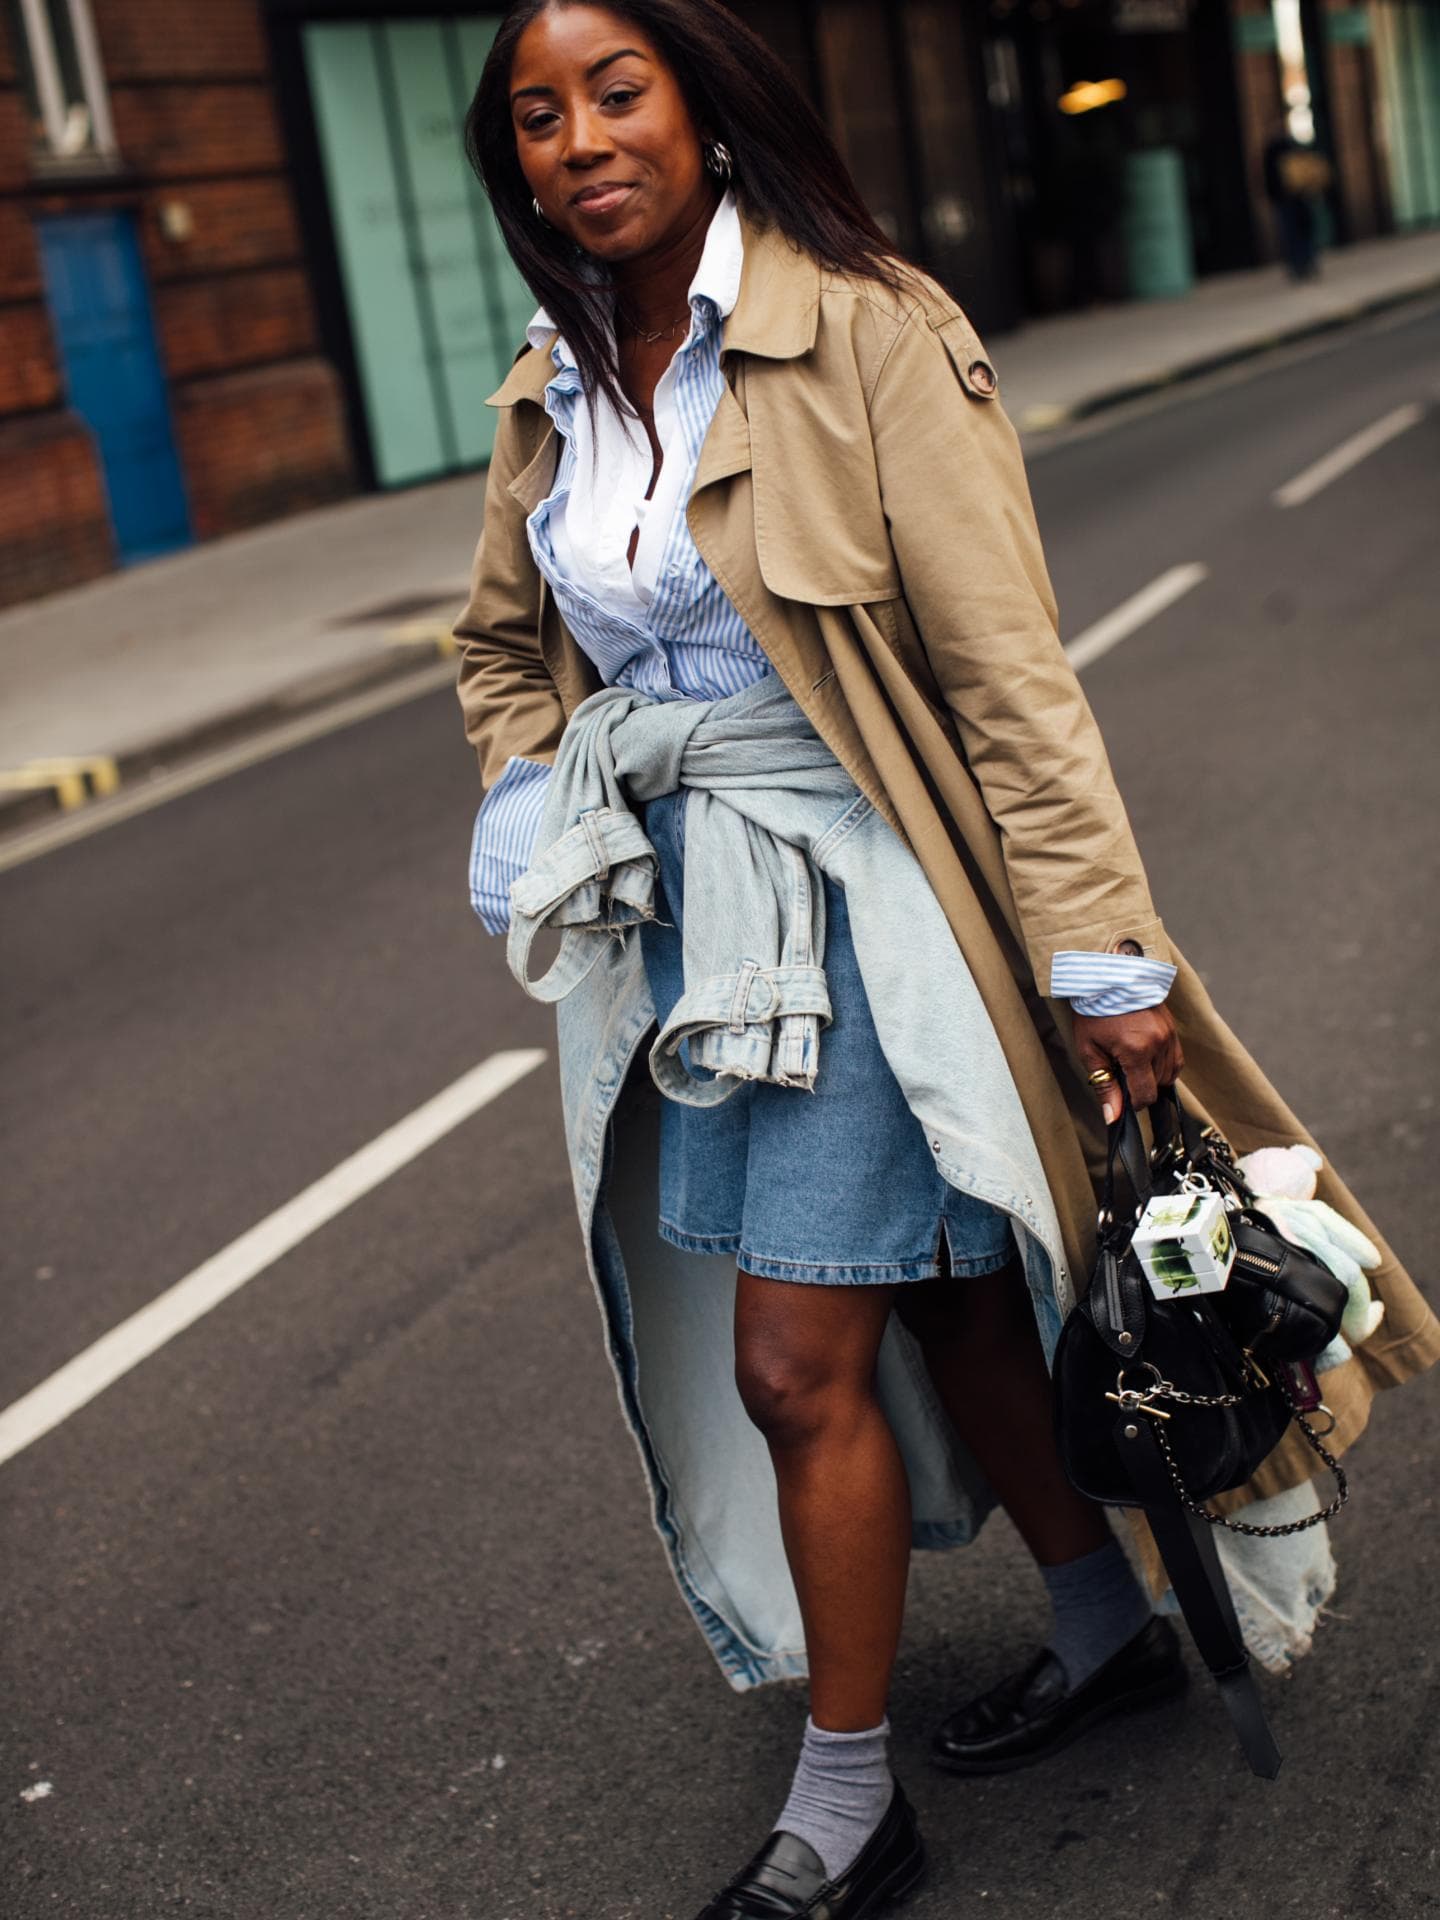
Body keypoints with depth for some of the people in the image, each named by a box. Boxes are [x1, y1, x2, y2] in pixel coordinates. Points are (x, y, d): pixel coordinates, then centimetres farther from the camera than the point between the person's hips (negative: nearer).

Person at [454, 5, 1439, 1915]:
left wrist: (1101, 955, -16)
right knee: (936, 1305, 18)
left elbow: (1008, 668, -15)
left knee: (798, 1364, -5)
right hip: (681, 918, 6)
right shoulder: (547, 399, 6)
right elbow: (503, 644, 24)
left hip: (853, 898, -6)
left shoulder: (867, 335, -13)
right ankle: (1108, 1629, 40)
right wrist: (533, 813, 7)